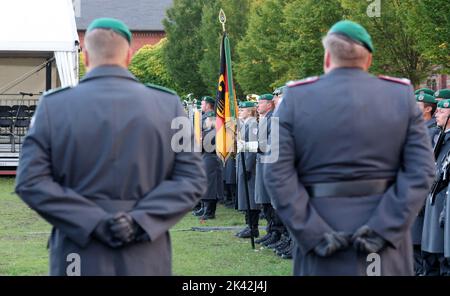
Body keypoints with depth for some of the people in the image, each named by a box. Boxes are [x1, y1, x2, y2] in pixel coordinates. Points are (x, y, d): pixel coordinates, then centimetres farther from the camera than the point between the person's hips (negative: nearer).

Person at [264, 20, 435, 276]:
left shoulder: (297, 98, -2)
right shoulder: (402, 95, 1)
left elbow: (278, 173, -10)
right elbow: (421, 171, -9)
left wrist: (314, 233, -12)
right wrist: (383, 228, -13)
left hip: (320, 245, -1)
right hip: (386, 242, 1)